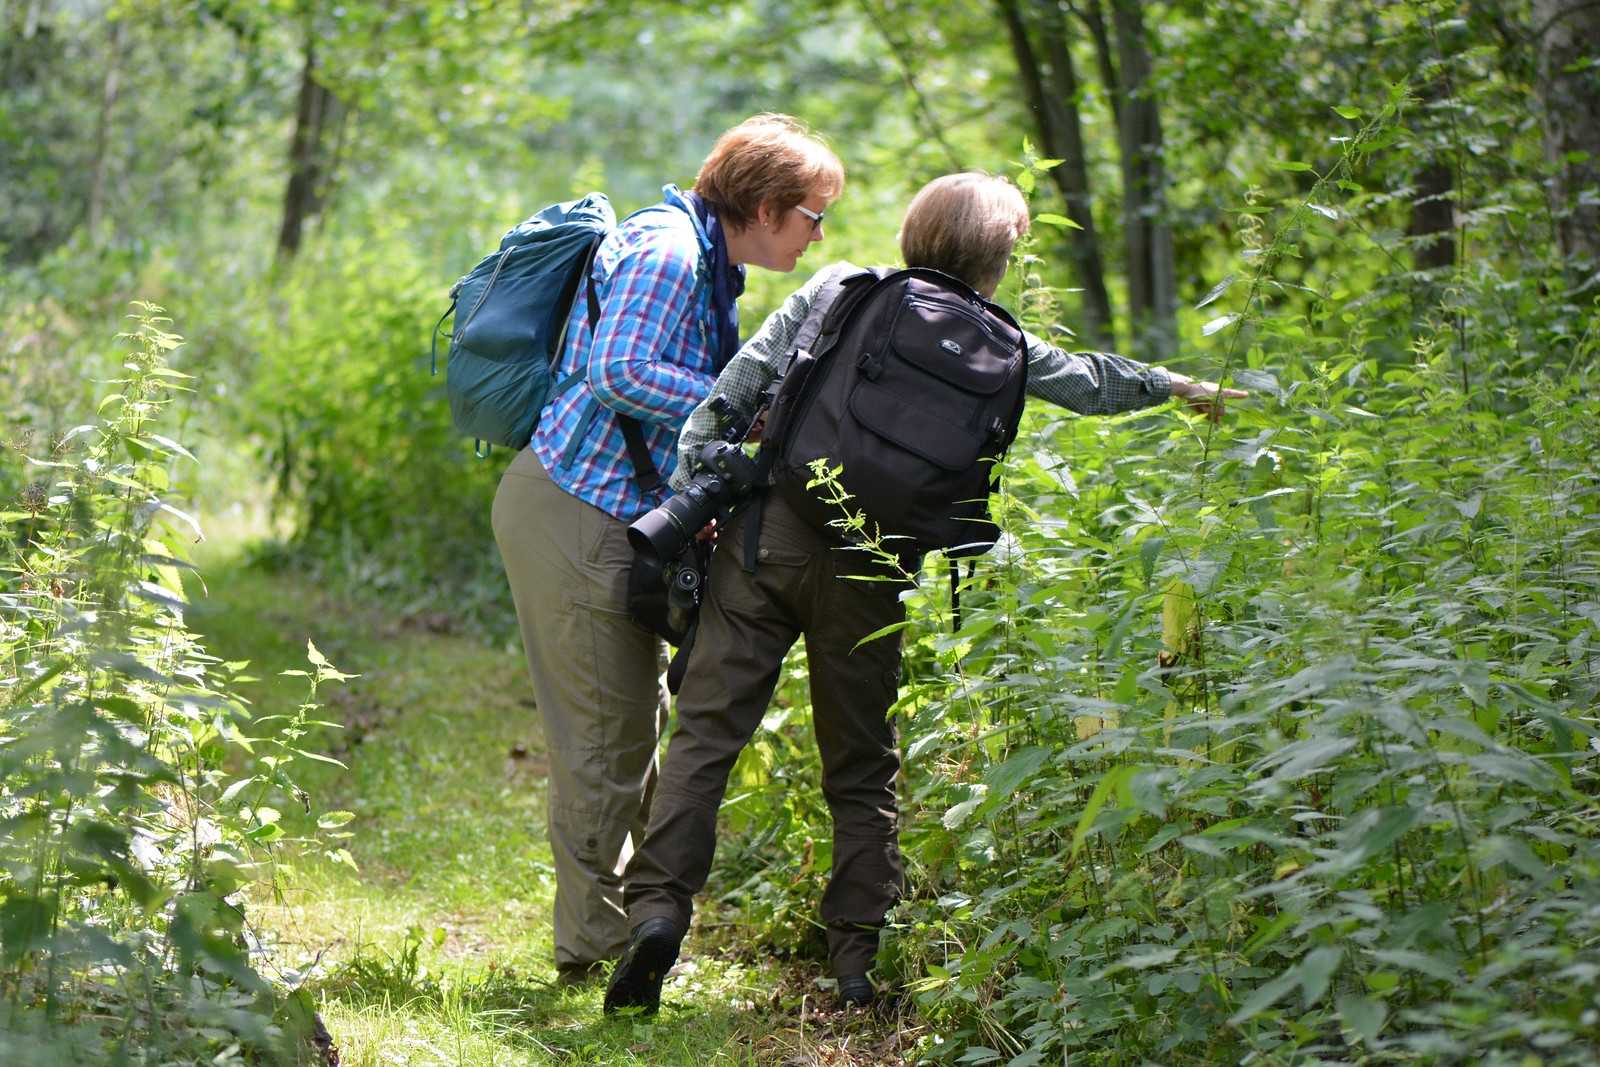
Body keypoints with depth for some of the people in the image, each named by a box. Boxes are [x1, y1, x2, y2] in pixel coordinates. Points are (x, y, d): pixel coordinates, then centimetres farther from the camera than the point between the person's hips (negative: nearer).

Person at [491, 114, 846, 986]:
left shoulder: (706, 260, 16)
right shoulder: (666, 251, -16)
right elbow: (621, 372, -26)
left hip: (616, 516, 10)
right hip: (574, 515, -10)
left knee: (638, 724, 16)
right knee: (605, 735, -3)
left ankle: (634, 917, 27)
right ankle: (590, 946, 8)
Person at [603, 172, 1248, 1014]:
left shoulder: (834, 290, 8)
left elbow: (733, 389, 2)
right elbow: (1092, 382, 24)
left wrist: (688, 493, 4)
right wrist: (1183, 388, 42)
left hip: (767, 532, 0)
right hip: (870, 570, 0)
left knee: (707, 730, 1)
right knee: (861, 769, 12)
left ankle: (657, 907, -13)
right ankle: (856, 958, 11)